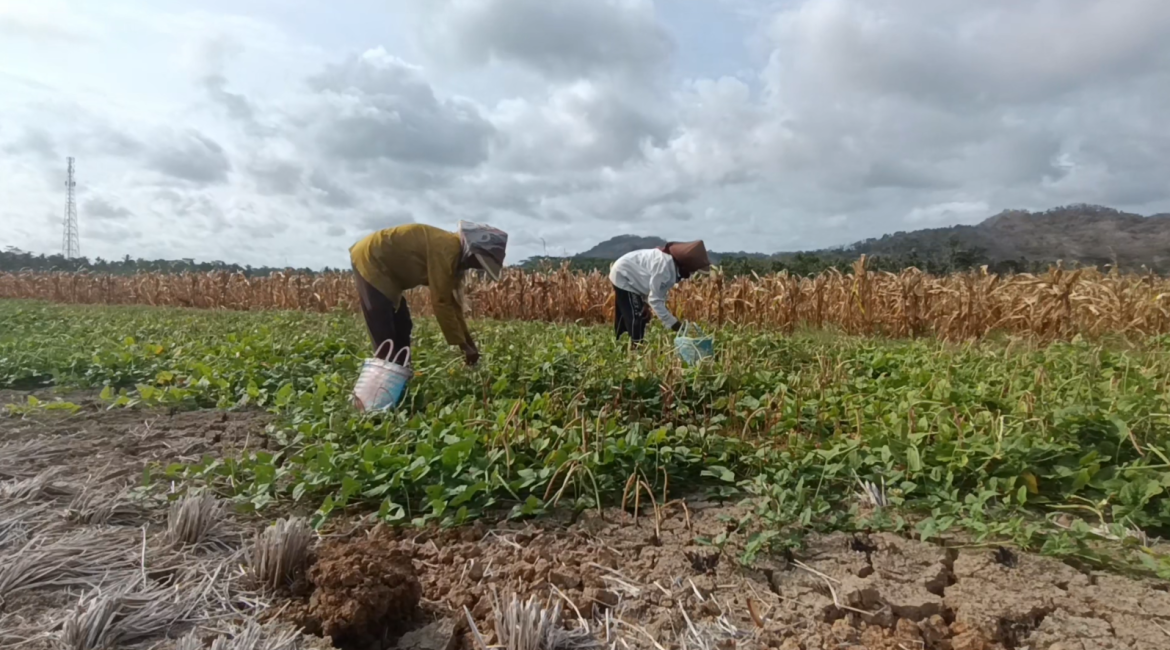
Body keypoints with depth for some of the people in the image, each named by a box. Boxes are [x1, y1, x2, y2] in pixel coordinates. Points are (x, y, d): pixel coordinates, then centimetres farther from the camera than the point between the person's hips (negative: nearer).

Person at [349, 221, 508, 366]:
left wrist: (469, 341, 10)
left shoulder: (454, 255, 4)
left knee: (402, 328, 11)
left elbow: (452, 302, 11)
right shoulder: (445, 250, -26)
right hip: (369, 260, -10)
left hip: (385, 268, 10)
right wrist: (463, 345, -20)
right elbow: (441, 302, -26)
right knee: (385, 337, -11)